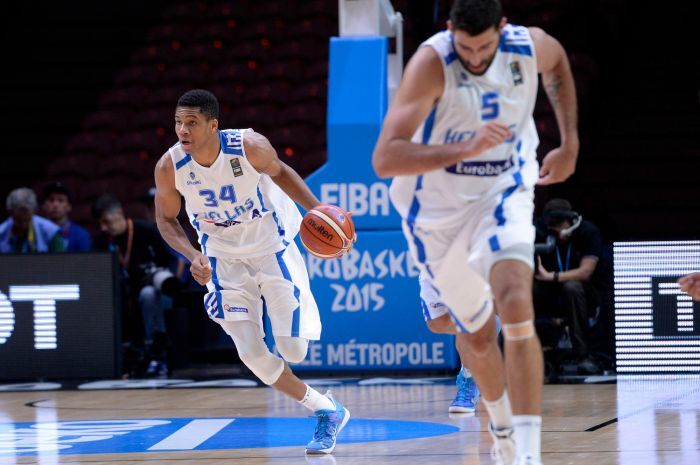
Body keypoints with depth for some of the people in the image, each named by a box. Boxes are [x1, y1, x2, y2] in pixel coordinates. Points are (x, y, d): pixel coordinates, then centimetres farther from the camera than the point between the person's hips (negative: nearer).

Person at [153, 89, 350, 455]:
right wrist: (192, 256, -21)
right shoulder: (169, 167, -21)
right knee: (252, 354, -7)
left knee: (293, 350, -9)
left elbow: (278, 171, -2)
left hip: (272, 248, -2)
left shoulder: (250, 146, -25)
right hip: (225, 257, 2)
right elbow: (167, 220, -4)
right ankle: (326, 411, 13)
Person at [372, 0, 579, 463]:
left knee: (517, 308, -24)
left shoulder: (530, 46, -15)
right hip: (439, 211, -1)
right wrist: (466, 148, -46)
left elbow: (558, 62, 15)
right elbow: (384, 159, -36)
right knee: (479, 333, 13)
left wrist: (569, 144, 8)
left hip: (503, 195, 1)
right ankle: (502, 426, 43)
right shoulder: (432, 63, -27)